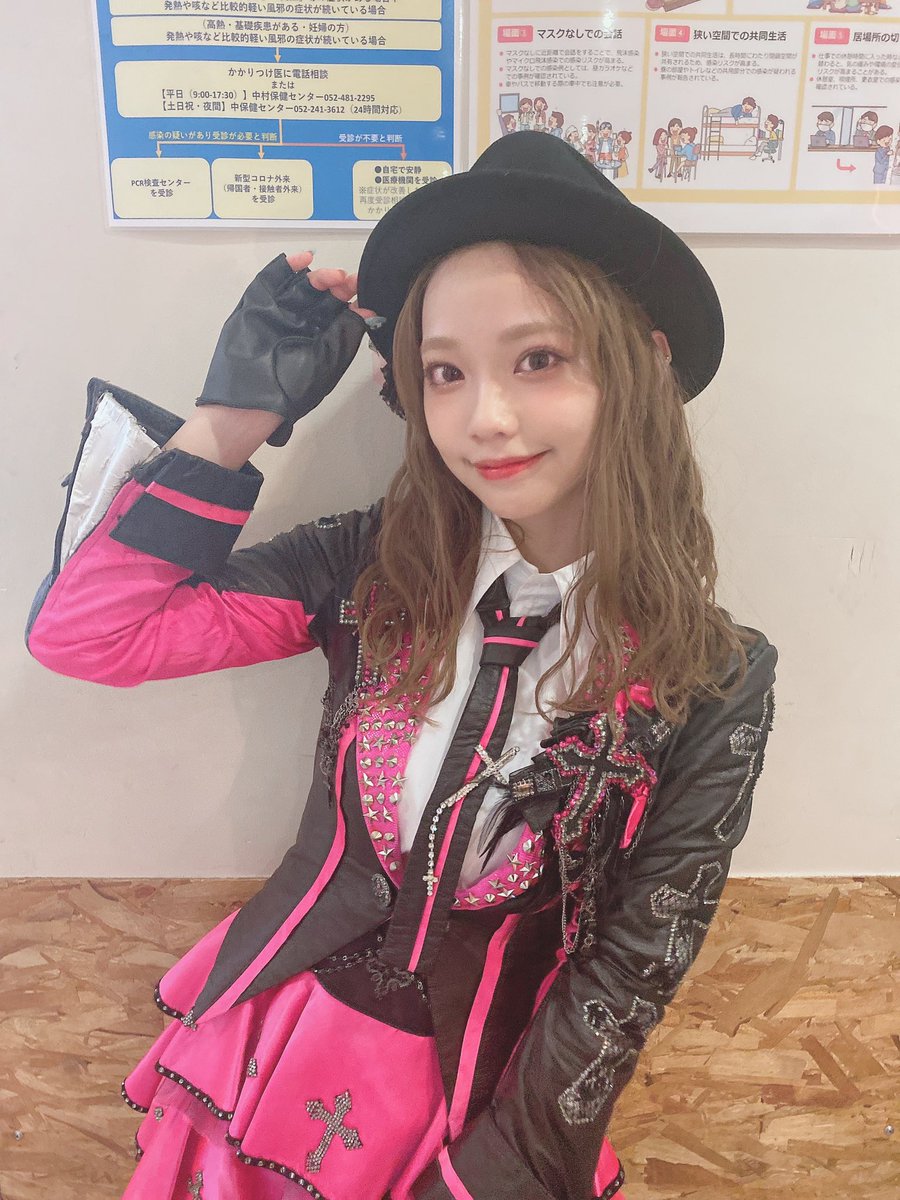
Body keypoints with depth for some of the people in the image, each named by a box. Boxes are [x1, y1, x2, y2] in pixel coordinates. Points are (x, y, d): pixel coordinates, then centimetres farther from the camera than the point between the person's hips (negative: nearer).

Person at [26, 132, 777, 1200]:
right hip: (286, 1024, 2)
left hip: (480, 1091, -1)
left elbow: (633, 965, -11)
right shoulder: (375, 570, -14)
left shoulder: (711, 682, -17)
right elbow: (83, 632, -15)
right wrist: (236, 413, -21)